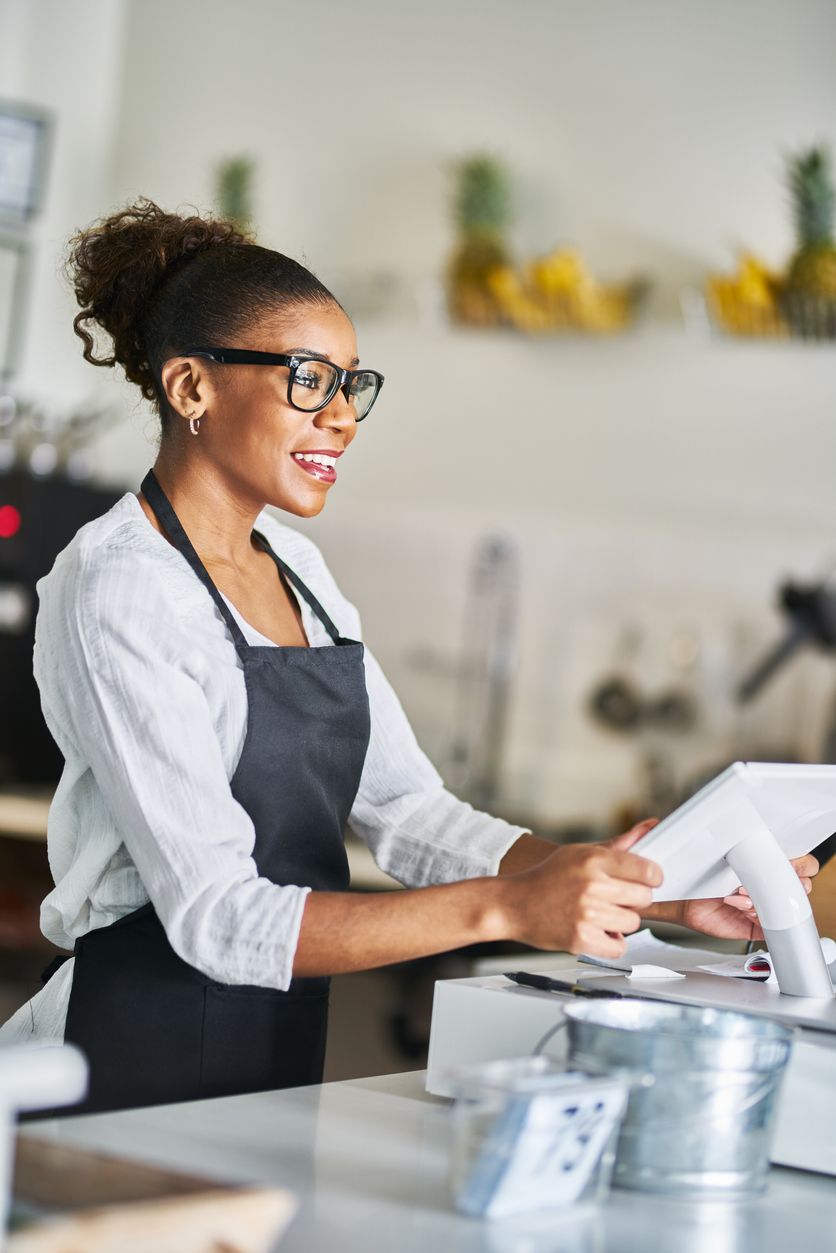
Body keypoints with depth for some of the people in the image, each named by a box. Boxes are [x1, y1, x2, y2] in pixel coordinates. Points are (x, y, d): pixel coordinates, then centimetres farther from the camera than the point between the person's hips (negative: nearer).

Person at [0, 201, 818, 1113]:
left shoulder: (296, 569, 11)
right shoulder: (117, 589, -15)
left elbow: (408, 811, 7)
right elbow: (216, 918, -22)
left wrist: (657, 894, -5)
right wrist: (506, 908, -31)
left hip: (282, 1062, 7)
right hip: (138, 1065, -7)